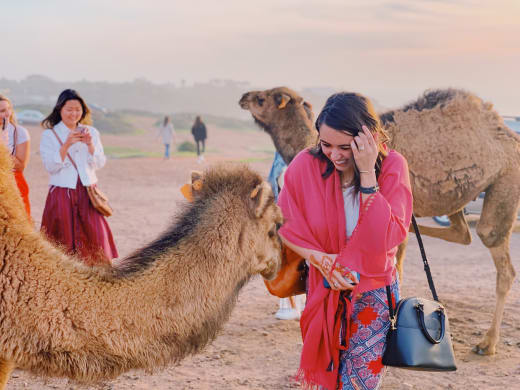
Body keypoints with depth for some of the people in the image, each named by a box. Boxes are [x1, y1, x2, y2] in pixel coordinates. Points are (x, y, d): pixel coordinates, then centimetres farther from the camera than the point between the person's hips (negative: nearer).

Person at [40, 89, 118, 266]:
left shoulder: (91, 132, 10)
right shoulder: (49, 135, 1)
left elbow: (100, 163, 3)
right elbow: (50, 166, -8)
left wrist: (90, 144, -13)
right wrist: (66, 145, -18)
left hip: (87, 193, 2)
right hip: (61, 194, -2)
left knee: (96, 239, -5)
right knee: (65, 243, -1)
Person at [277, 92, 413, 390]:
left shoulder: (392, 166, -15)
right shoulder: (306, 165, -12)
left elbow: (387, 239, -25)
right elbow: (285, 227, -1)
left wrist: (367, 174, -28)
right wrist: (320, 259, -16)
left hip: (373, 292, -1)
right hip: (323, 290, 2)